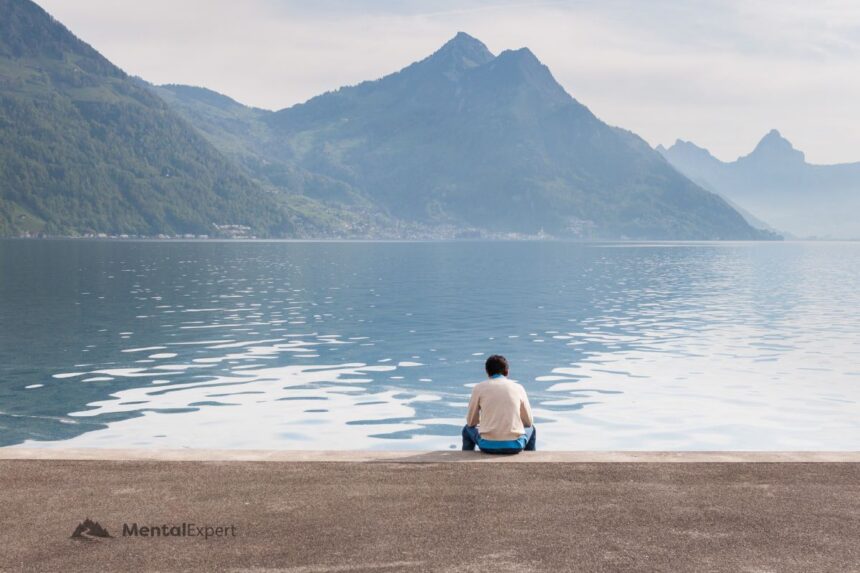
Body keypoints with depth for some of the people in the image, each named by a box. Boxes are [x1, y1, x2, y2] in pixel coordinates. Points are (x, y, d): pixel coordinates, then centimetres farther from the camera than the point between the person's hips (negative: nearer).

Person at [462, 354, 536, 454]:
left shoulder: (479, 388, 3)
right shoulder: (518, 388, 5)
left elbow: (471, 422, 10)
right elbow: (528, 422, 13)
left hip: (488, 446, -1)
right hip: (514, 446, 1)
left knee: (468, 429, 31)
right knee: (530, 429, 35)